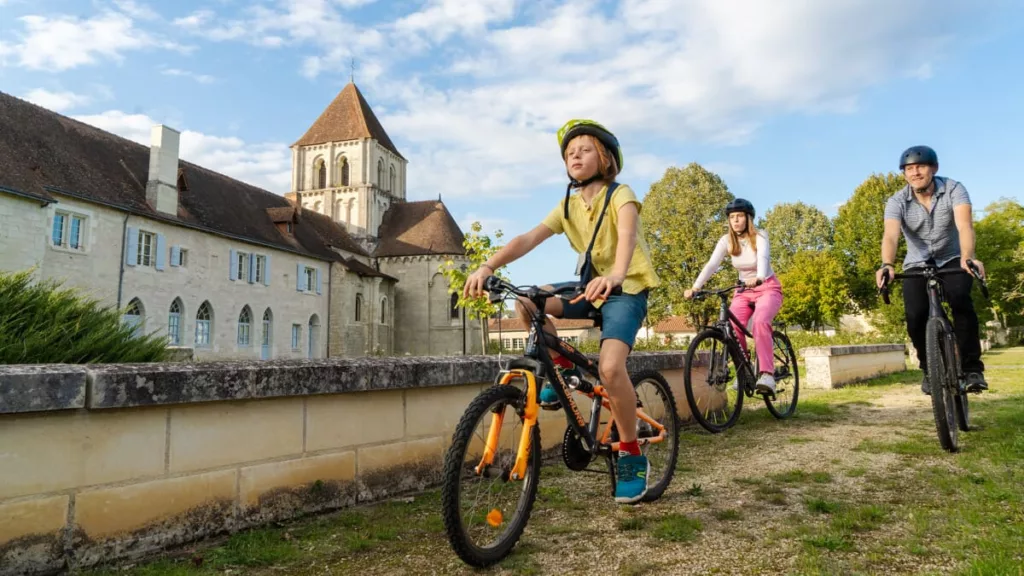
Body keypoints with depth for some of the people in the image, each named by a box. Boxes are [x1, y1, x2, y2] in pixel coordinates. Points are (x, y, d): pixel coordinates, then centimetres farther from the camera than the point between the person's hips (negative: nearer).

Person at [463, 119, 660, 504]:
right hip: (592, 287, 6)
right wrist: (488, 266, -28)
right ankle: (564, 367, 5)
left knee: (610, 366, -27)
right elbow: (529, 238, -12)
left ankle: (632, 456, -6)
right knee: (525, 302, -16)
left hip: (627, 289, -5)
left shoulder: (620, 195, -11)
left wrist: (615, 275, -56)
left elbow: (627, 234, -34)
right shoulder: (568, 206, 4)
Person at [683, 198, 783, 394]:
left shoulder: (759, 237, -16)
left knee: (760, 321, -33)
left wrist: (759, 278, -58)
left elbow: (763, 258, -36)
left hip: (768, 288, -3)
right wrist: (695, 287, -37)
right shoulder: (726, 240, -7)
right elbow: (711, 264, -20)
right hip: (744, 290, 4)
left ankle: (767, 374, -35)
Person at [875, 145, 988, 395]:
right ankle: (930, 369, 5)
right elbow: (890, 235, -33)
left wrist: (967, 258, -53)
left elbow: (965, 225, -33)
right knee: (916, 316, -21)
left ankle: (972, 367, -16)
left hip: (952, 260, 0)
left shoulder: (953, 189, -17)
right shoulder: (896, 202, -16)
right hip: (917, 265, 1)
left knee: (960, 300, -31)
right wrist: (887, 264, -54)